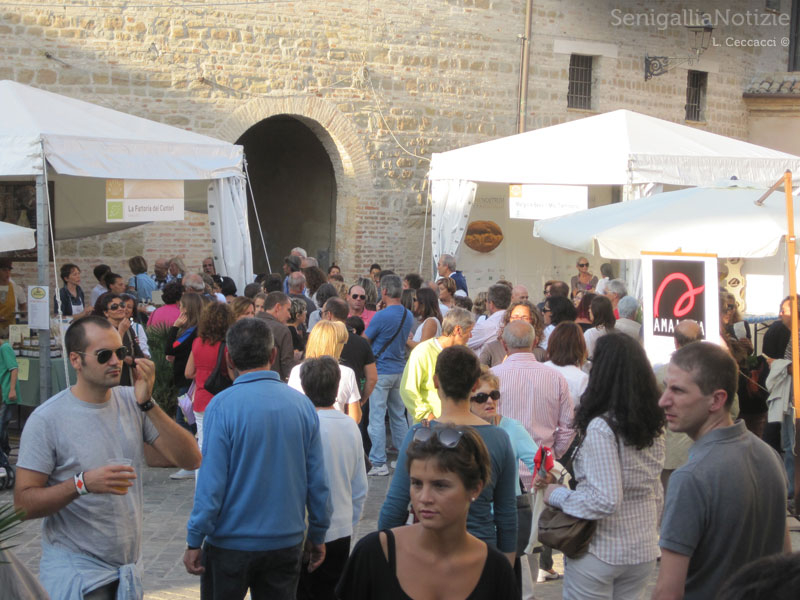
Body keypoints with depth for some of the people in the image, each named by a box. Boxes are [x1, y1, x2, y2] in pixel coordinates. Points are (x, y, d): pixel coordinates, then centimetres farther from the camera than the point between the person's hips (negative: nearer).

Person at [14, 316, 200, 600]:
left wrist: (148, 404, -16)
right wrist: (83, 484, -27)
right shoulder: (47, 419, -12)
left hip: (130, 566, 5)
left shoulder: (132, 402, 0)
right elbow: (24, 503, -13)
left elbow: (191, 459, -7)